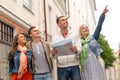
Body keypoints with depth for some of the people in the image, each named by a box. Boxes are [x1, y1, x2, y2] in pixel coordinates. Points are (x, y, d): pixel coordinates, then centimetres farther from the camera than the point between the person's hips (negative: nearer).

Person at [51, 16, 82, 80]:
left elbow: (80, 49, -3)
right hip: (61, 68, 1)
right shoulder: (55, 38, 10)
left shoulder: (75, 35, 8)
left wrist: (75, 50, -26)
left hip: (74, 66, 0)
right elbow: (53, 54, 5)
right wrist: (53, 53, -19)